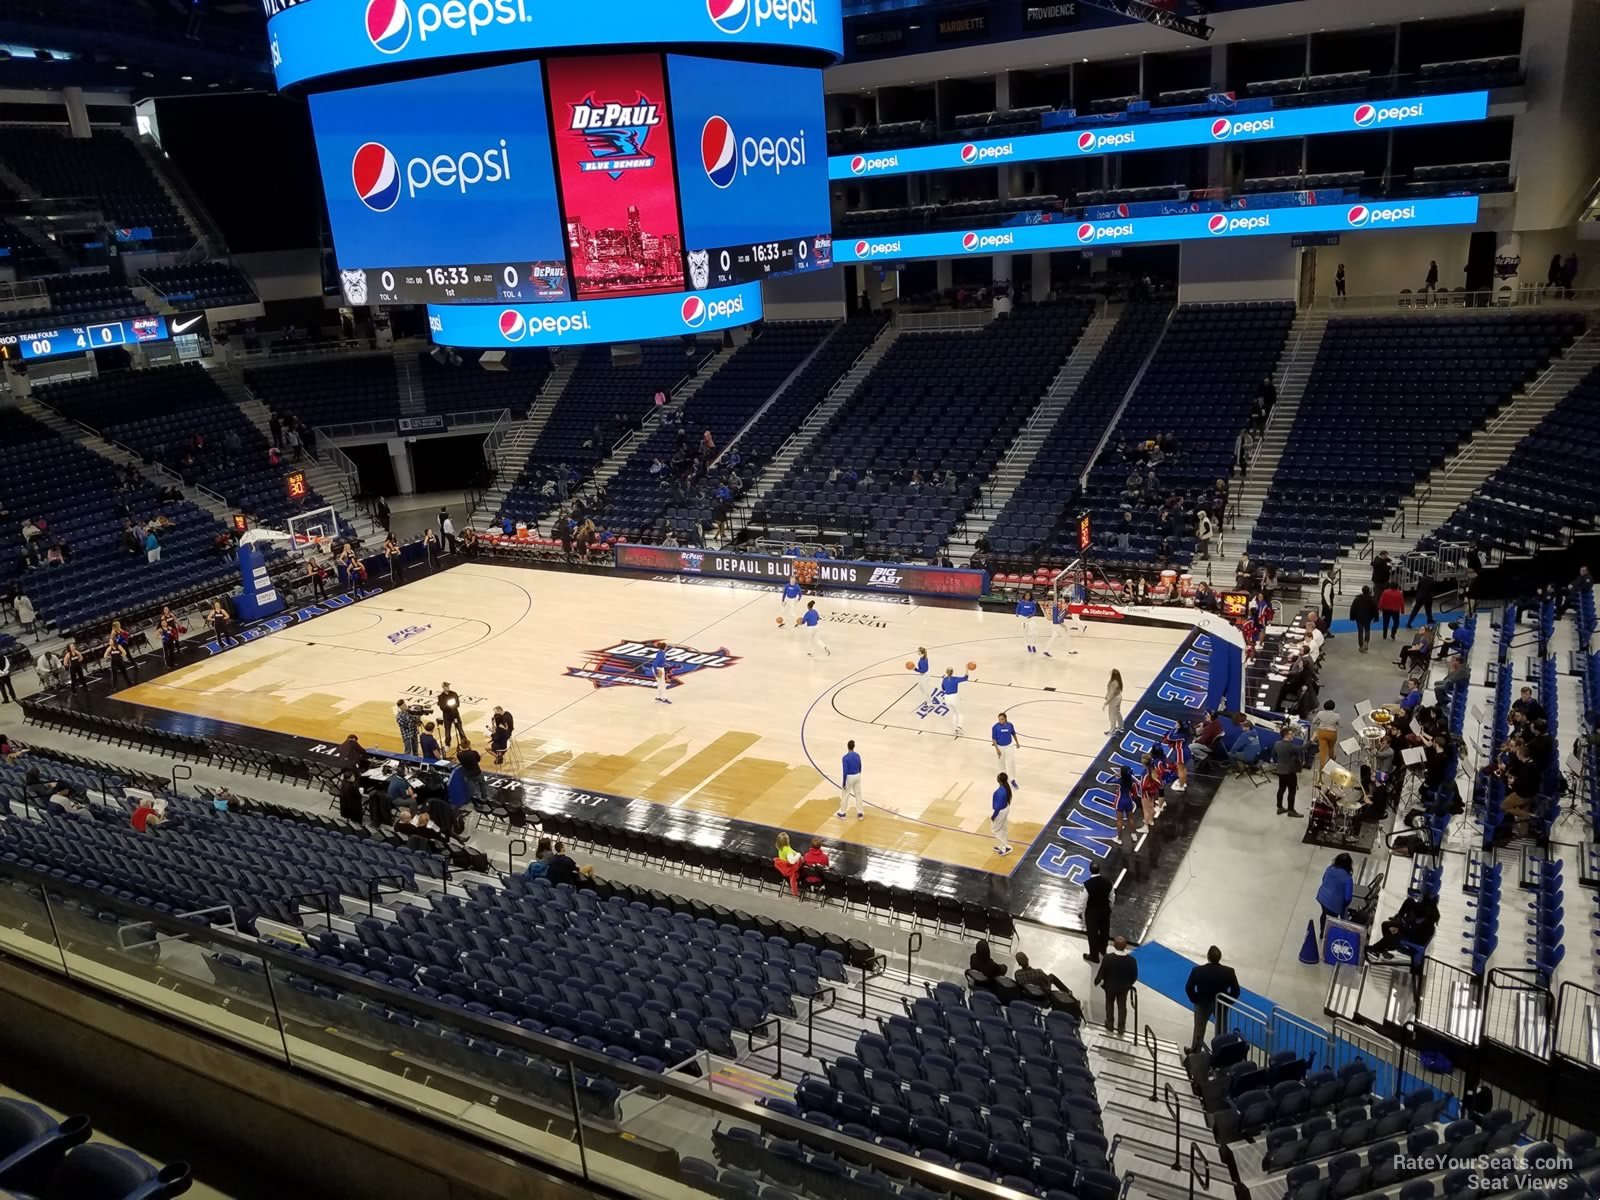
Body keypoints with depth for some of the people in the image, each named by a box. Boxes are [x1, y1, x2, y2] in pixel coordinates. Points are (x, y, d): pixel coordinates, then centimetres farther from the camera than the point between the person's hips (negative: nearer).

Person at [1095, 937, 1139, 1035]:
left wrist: (1097, 981, 4)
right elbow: (1134, 976, -12)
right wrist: (1129, 984, 11)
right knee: (1122, 1006, 23)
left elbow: (1101, 972, -18)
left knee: (1109, 1003, 26)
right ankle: (1121, 1027, 37)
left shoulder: (1108, 958, -31)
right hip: (1124, 987, 1)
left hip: (1110, 986, -1)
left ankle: (1109, 1024, 42)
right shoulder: (1132, 960, -27)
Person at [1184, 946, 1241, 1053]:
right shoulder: (1228, 972, -27)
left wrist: (1194, 1000, -1)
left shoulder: (1197, 971, -29)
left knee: (1199, 1030, 20)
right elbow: (1236, 991, -16)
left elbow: (1188, 988, -18)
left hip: (1202, 1004, -1)